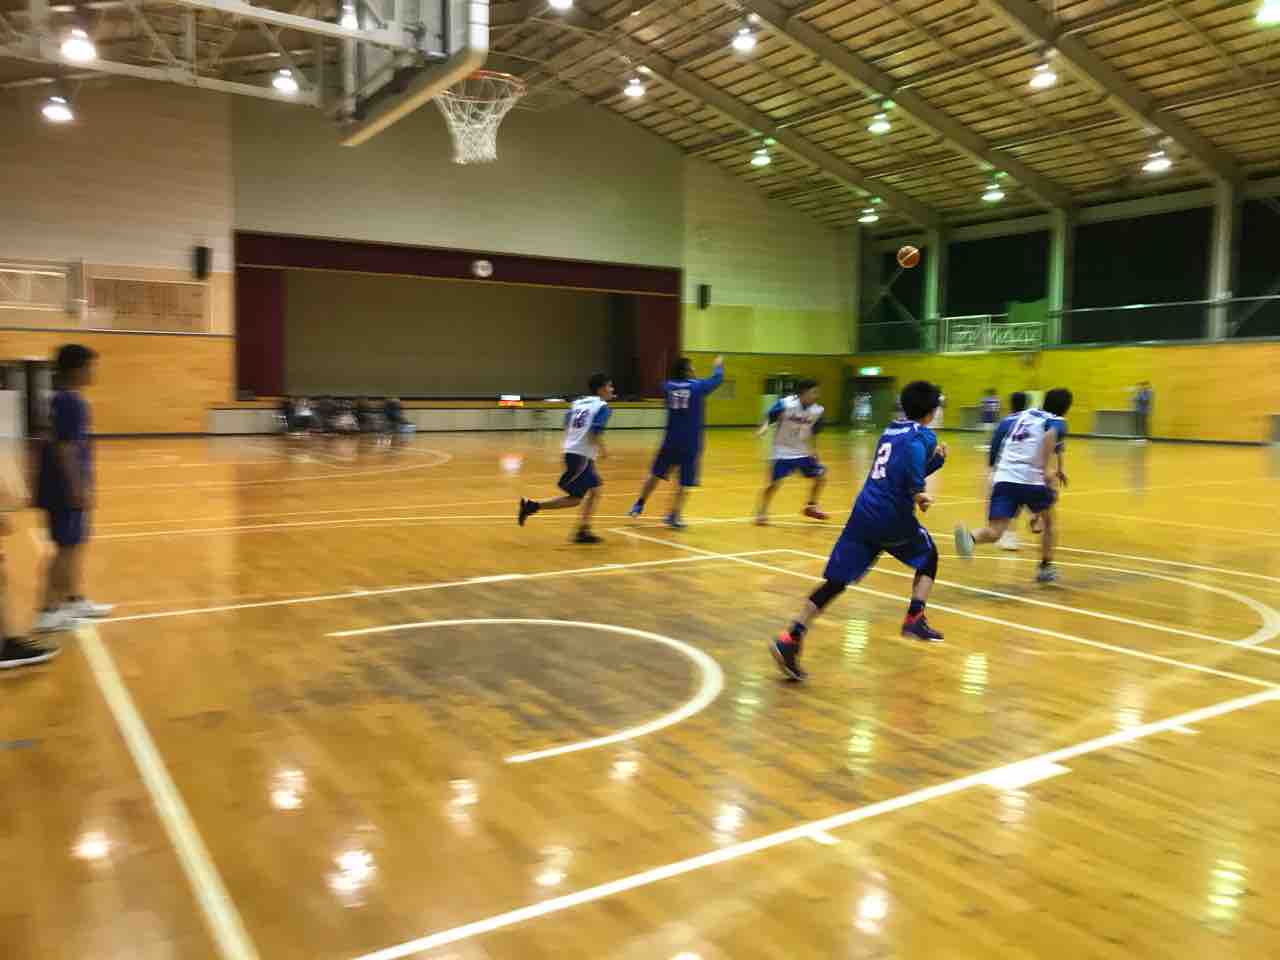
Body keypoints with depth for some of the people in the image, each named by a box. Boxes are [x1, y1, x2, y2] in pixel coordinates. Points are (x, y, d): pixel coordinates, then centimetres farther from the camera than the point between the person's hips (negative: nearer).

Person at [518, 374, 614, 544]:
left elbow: (566, 425, 19)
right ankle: (532, 506, -3)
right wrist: (603, 450, -5)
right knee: (574, 498, -2)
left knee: (595, 491, 13)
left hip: (571, 451, 9)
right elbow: (595, 433, -19)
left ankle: (583, 531, 12)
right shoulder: (602, 406, -9)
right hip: (581, 456, -9)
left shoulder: (579, 402, 15)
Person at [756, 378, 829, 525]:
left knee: (821, 477, 5)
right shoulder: (785, 404, -21)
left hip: (803, 452, 6)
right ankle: (762, 513, 7)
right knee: (773, 482, -13)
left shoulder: (817, 410, -6)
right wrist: (765, 428, -33)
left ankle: (811, 507, 25)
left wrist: (813, 449, 9)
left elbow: (812, 433, 9)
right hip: (783, 452, -5)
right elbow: (769, 418, -14)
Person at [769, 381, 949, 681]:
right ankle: (915, 619, 14)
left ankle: (790, 639, -13)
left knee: (836, 581, 0)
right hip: (893, 516, -5)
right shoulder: (923, 435, -1)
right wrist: (919, 495, -18)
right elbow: (911, 462, -25)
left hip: (864, 513, 6)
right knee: (928, 556, 25)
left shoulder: (891, 429, 22)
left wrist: (938, 459, 30)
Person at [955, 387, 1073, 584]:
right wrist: (1046, 470, -21)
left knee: (994, 532, -7)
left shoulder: (1025, 414, 24)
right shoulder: (1057, 421, 7)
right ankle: (1046, 567, 30)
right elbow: (1049, 436, -18)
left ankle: (970, 538, -40)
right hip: (1031, 480, -3)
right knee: (1049, 520, 26)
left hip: (1003, 478, 3)